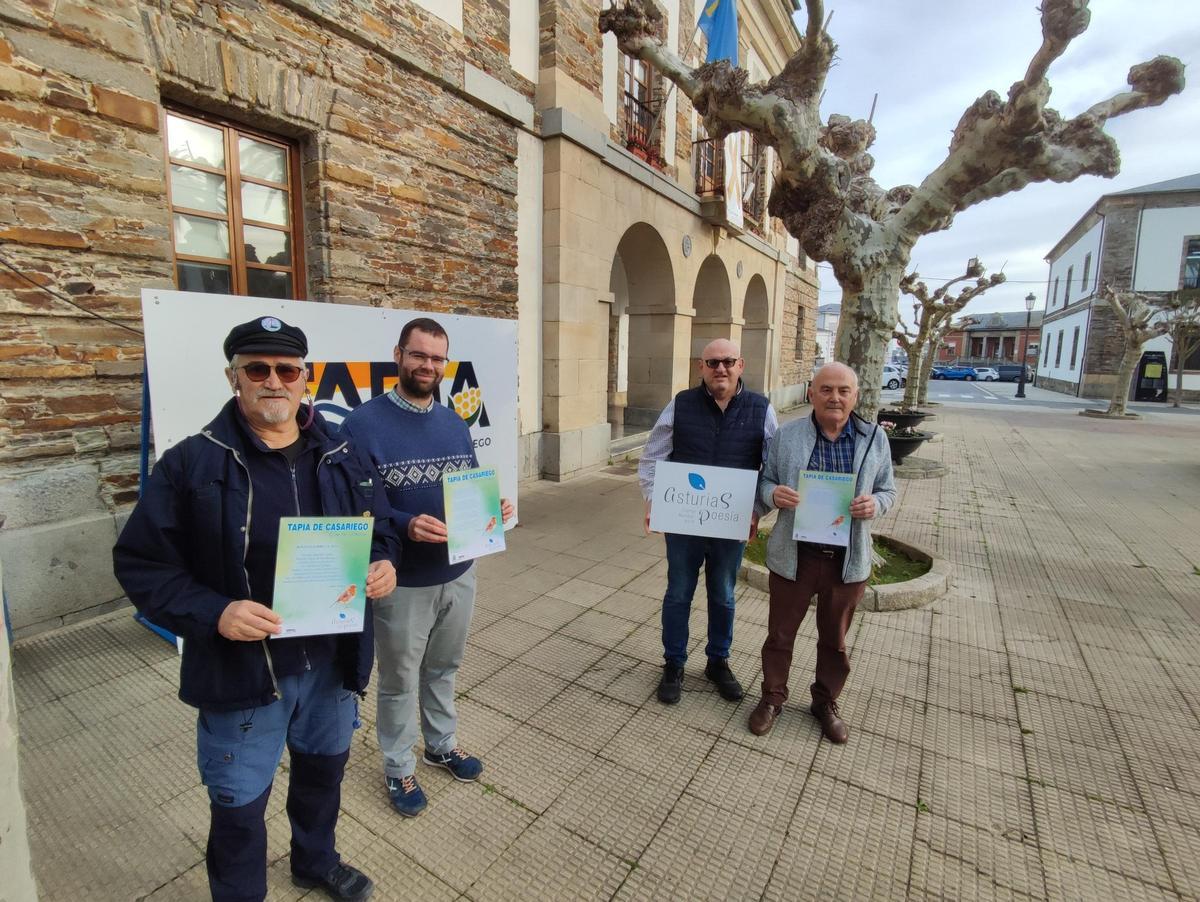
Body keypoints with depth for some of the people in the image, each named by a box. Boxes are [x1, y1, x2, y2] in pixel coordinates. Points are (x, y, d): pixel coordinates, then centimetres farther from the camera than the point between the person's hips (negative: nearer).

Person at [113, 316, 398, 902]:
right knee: (239, 806, 15)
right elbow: (141, 564, -9)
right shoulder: (191, 463, -12)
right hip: (241, 670, -4)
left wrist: (383, 565, -13)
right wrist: (213, 613, -24)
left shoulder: (341, 456, -1)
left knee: (324, 768, 26)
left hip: (333, 659, 4)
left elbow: (380, 528, 8)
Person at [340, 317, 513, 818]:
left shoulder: (455, 424, 4)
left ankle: (442, 744, 48)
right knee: (400, 680, 16)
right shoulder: (364, 424, -15)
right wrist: (405, 526, -32)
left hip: (459, 573, 5)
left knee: (444, 668, 25)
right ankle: (399, 768, 39)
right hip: (403, 582, -5)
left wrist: (495, 508, -10)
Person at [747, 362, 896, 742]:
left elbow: (887, 489, 7)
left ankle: (826, 702, 42)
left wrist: (875, 505, -15)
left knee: (835, 639, 19)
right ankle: (772, 697, 36)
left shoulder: (875, 438, -1)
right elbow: (765, 480, 3)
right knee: (780, 633, 14)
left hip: (848, 559, 2)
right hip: (793, 555, -1)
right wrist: (773, 494, -20)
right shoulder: (787, 435, -5)